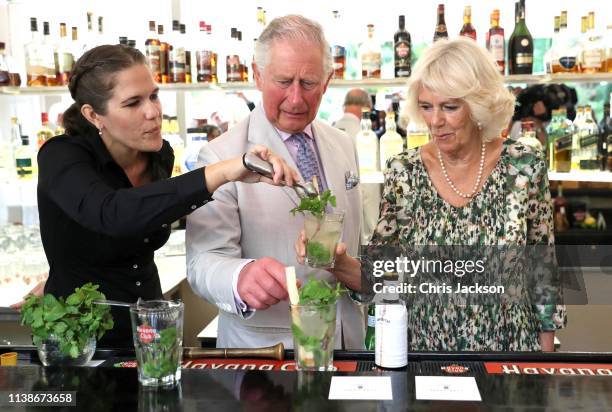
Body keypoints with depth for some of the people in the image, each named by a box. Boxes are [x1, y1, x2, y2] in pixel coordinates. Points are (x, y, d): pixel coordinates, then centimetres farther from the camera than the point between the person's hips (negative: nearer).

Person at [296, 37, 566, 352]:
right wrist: (339, 264, -27)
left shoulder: (524, 166, -10)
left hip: (509, 346, 0)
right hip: (424, 346, 1)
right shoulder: (403, 172, -10)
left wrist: (546, 353, 1)